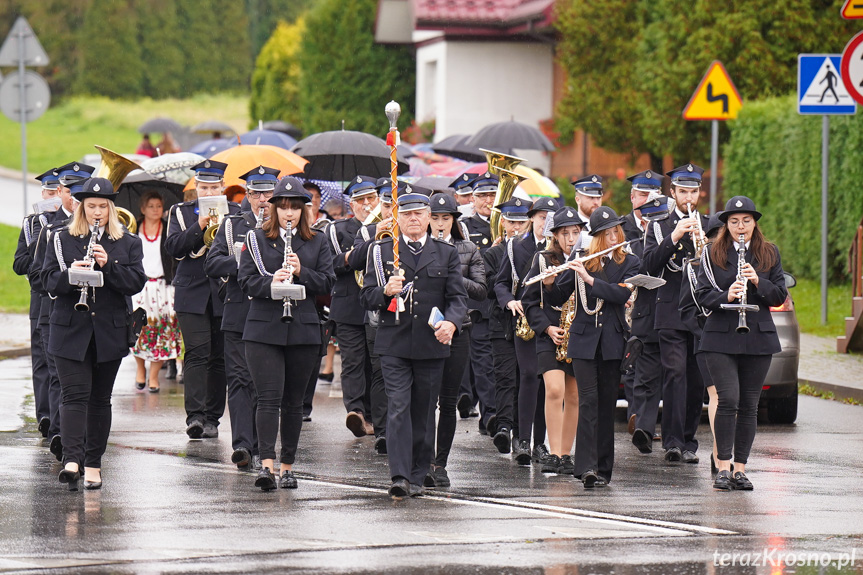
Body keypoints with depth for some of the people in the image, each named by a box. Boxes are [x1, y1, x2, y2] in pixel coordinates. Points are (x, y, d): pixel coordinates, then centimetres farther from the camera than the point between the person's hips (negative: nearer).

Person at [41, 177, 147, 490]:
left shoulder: (128, 243, 7)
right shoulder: (62, 240, 7)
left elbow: (136, 282, -4)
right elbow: (49, 280, 0)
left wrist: (108, 264, -18)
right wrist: (70, 274, -21)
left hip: (110, 332, 1)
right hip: (71, 331, -1)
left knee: (100, 398, 6)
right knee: (75, 394, -12)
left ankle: (93, 464, 12)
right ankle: (72, 460, -23)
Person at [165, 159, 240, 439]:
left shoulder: (235, 213, 9)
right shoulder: (181, 212, 8)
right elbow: (173, 247, -6)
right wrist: (199, 226, -17)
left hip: (225, 293, 2)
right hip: (192, 293, -1)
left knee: (220, 357, 4)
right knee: (197, 353, -14)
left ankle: (212, 418, 10)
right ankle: (195, 415, -21)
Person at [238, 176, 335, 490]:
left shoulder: (317, 242, 9)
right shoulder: (256, 239, 6)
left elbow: (328, 282, 3)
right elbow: (246, 280, 0)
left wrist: (301, 272, -14)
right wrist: (270, 283, -19)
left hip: (303, 330, 2)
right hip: (264, 328, -2)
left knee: (294, 401, 7)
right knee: (269, 398, -12)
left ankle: (287, 466, 14)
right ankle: (267, 464, -19)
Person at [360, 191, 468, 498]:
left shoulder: (447, 253, 10)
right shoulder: (381, 251, 8)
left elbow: (458, 296, 4)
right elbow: (367, 298, 5)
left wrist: (451, 322, -17)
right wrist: (386, 292, -17)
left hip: (431, 345, 1)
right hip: (394, 343, -1)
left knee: (423, 412, 6)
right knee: (398, 407, -12)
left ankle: (417, 475, 15)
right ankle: (400, 475, -17)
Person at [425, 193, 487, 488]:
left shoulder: (468, 250, 8)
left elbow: (481, 291, 3)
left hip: (457, 330, 2)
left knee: (448, 400, 5)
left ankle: (441, 464, 13)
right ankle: (427, 463, -19)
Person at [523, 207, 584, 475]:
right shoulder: (543, 260, 3)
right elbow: (530, 302, 4)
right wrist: (547, 327, -9)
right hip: (550, 336, -2)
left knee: (573, 397, 5)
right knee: (554, 390, -17)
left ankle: (566, 454, 15)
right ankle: (554, 455, -15)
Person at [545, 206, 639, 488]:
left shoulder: (628, 262, 5)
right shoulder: (579, 262, 6)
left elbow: (622, 294, -12)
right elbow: (558, 300, 7)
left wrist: (590, 279, -21)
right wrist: (550, 284, -14)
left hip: (612, 340, 1)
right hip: (583, 339, -1)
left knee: (607, 402, 4)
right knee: (588, 400, -11)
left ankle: (603, 467, 11)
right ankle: (586, 466, -18)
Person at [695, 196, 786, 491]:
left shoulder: (769, 253, 9)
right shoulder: (712, 253, 5)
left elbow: (780, 295, 6)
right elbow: (701, 293, 0)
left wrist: (758, 283, -13)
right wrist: (725, 296, -19)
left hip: (758, 337, 2)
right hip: (721, 337, -2)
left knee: (749, 405, 3)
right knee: (728, 399, -14)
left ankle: (740, 468, 10)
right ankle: (723, 467, -9)